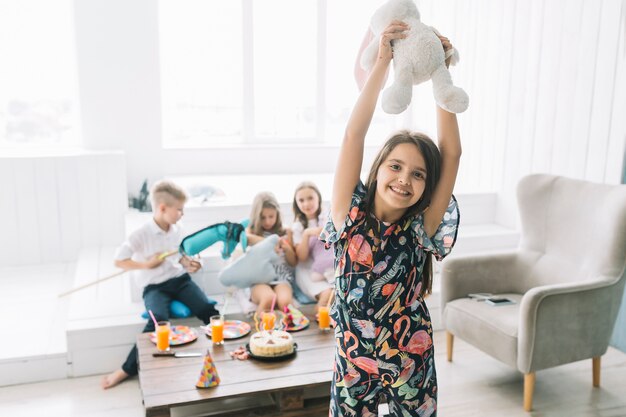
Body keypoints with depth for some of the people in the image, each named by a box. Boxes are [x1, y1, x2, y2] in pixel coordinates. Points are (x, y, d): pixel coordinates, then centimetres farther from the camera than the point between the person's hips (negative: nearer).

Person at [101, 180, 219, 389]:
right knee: (159, 320, -31)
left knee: (208, 310, -22)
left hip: (180, 280, 5)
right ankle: (128, 369, -16)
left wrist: (187, 264, -1)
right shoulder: (141, 234, -10)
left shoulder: (178, 230, 6)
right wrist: (146, 264, -16)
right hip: (155, 287, -4)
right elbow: (119, 261, -7)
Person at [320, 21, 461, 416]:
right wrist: (383, 62, -28)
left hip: (411, 362, 1)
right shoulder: (351, 216, -14)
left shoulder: (421, 230, -13)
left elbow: (452, 152, -21)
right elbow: (354, 133, -22)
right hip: (354, 359, 0)